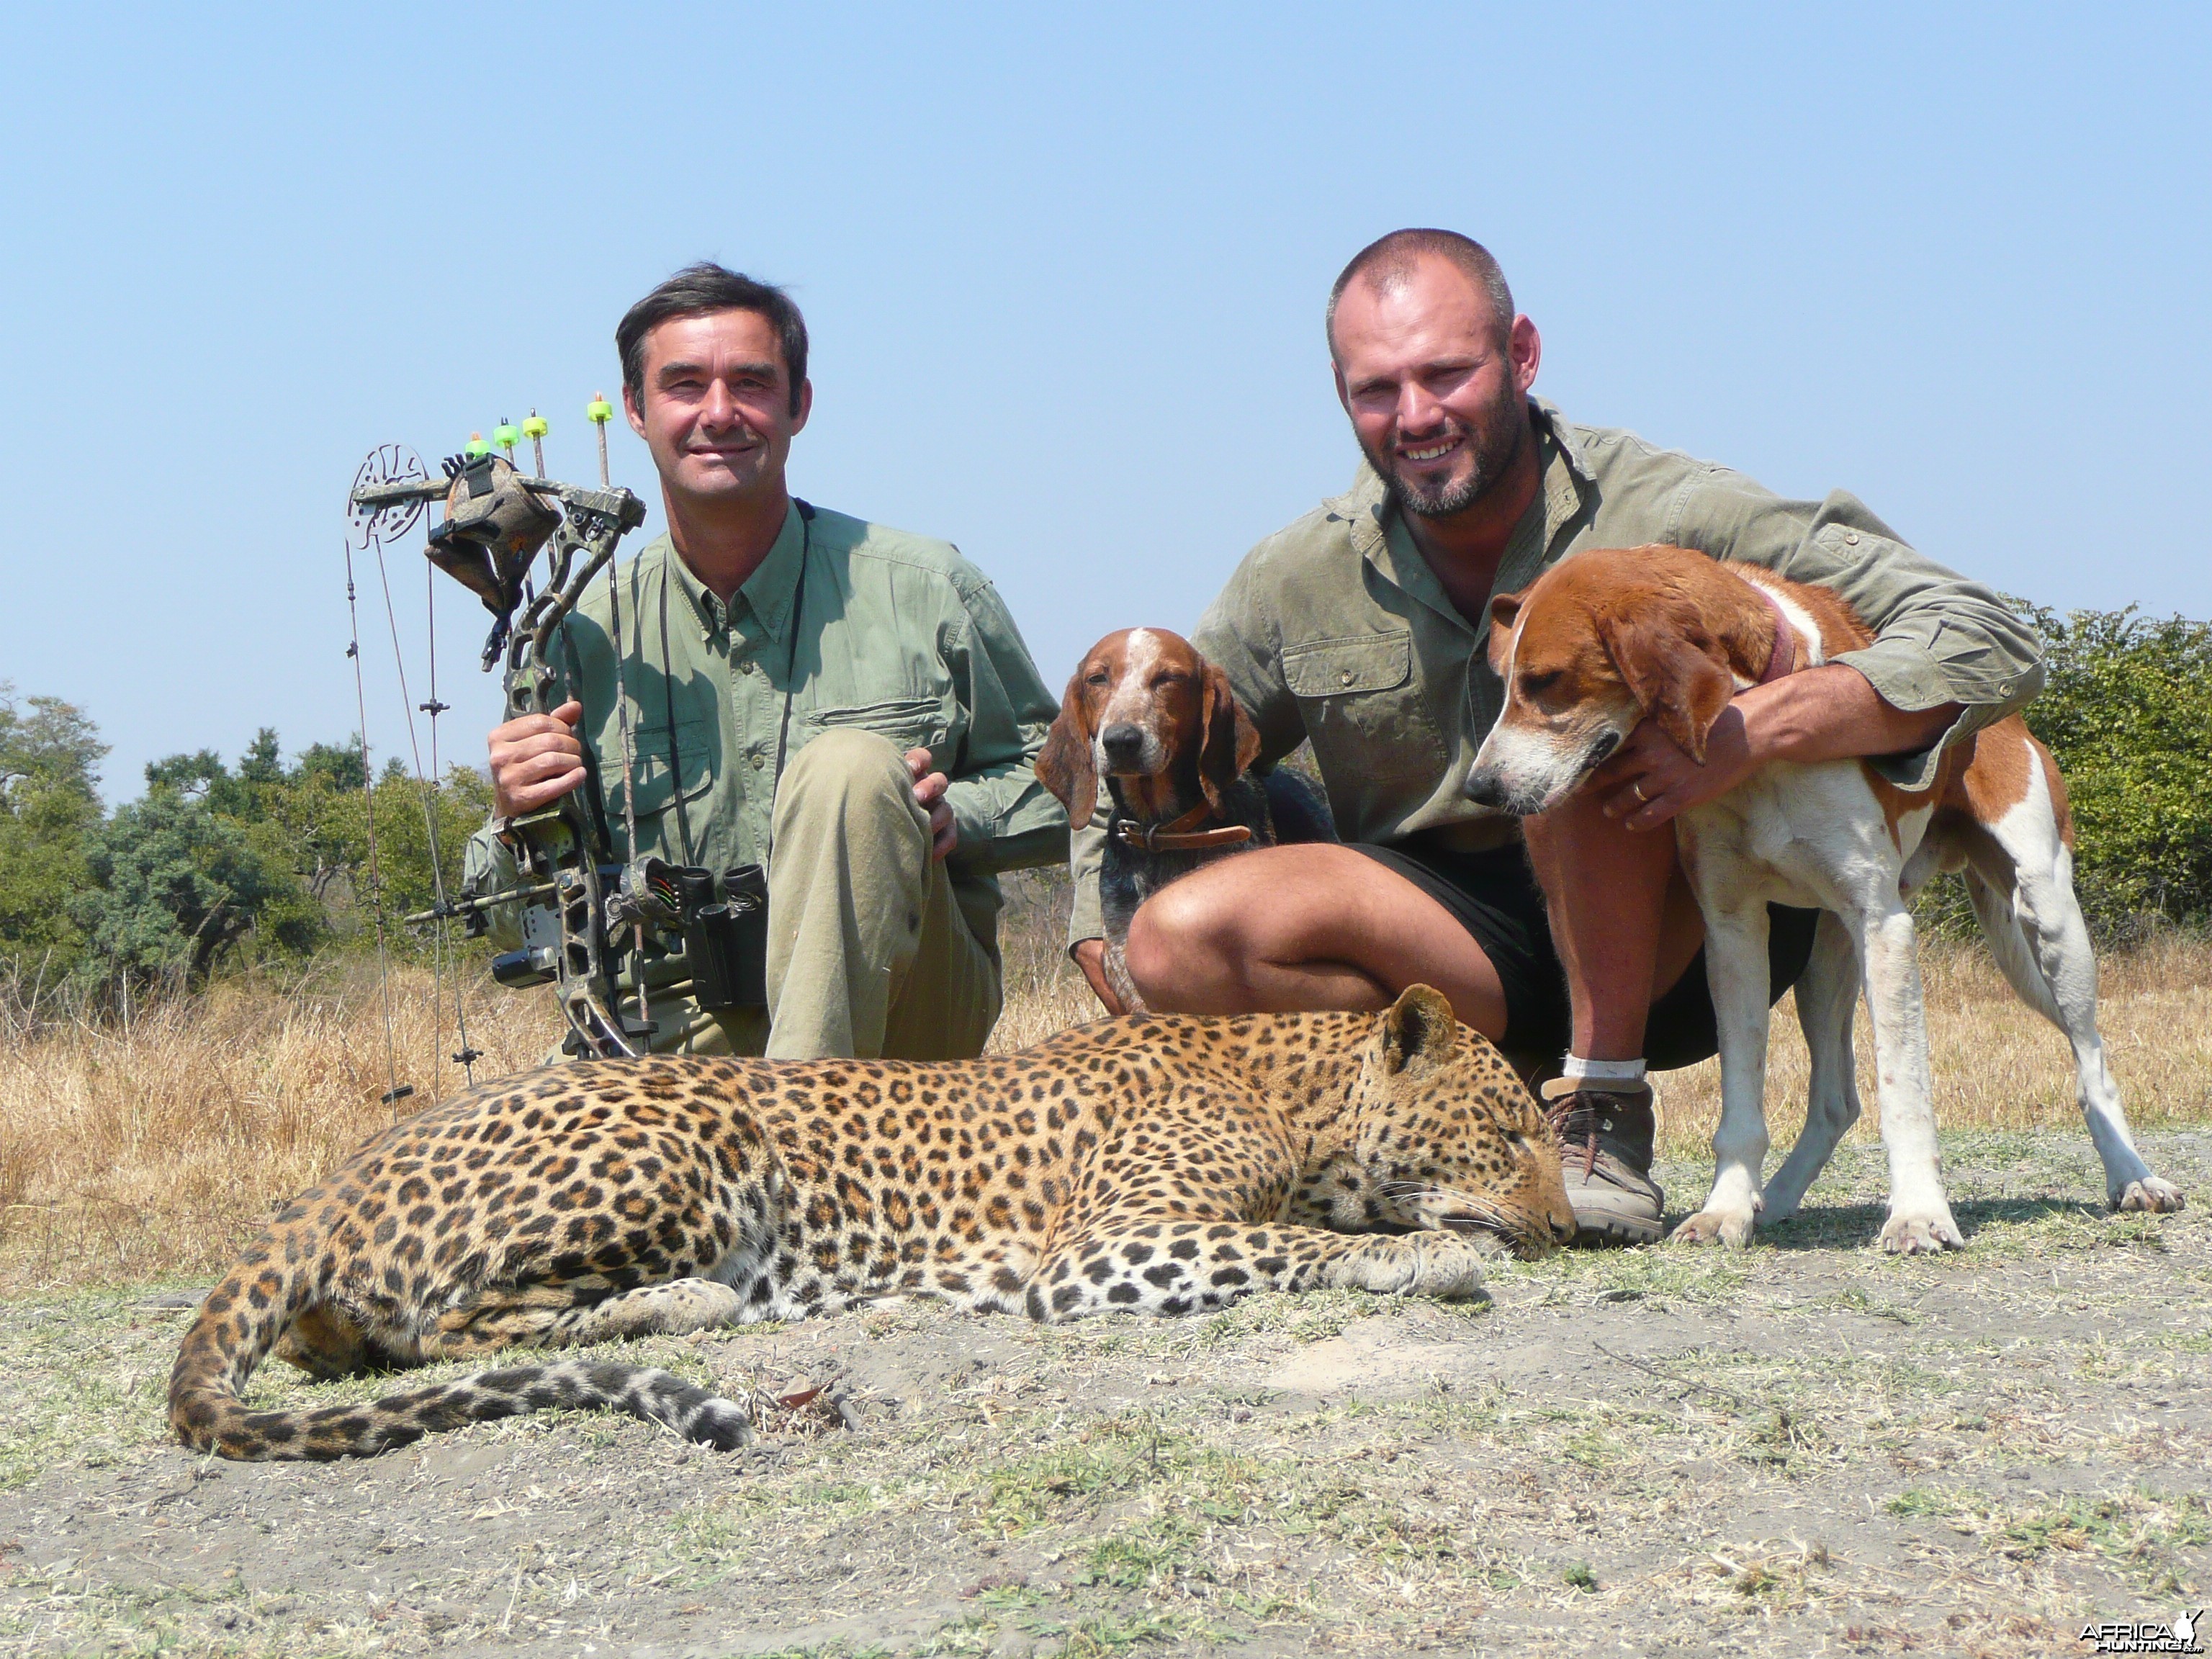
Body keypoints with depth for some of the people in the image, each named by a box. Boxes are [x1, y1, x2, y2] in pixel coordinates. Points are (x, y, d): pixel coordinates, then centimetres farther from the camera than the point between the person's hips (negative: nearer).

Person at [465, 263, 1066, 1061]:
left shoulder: (925, 589, 3)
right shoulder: (584, 633, 6)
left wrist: (956, 815, -10)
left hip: (907, 1008, 0)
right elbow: (523, 927, 11)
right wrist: (517, 827, -12)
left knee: (851, 764, -29)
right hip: (685, 1024, 1)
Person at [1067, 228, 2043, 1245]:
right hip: (1460, 942, 3)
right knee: (1181, 939, -21)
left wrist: (1746, 737, -35)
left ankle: (1606, 1105, -22)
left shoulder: (1667, 515, -15)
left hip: (1683, 942, -3)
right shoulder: (1297, 582, -3)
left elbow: (1985, 644, -19)